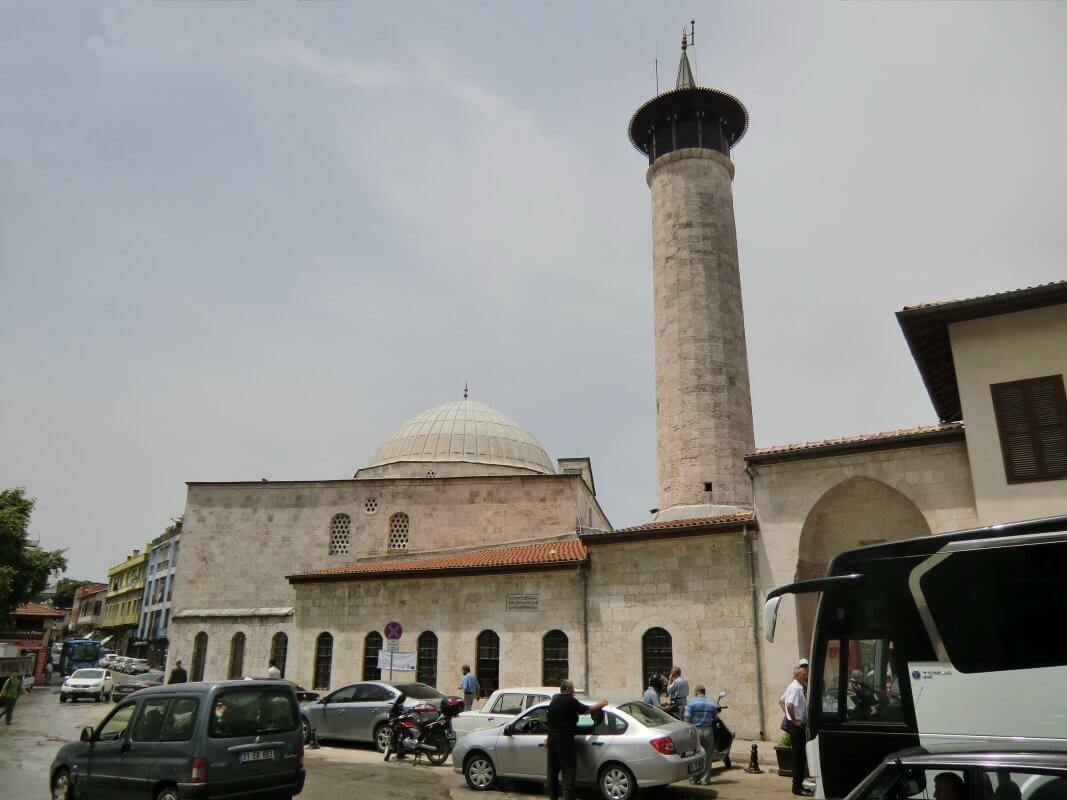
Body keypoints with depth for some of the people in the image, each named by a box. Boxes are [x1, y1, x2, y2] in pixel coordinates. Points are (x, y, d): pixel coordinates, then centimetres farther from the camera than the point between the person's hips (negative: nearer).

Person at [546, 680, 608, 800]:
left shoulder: (554, 700, 13)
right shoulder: (570, 701, -13)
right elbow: (587, 710, -10)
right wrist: (599, 705, 6)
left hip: (552, 738, 9)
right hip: (564, 740, -8)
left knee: (553, 769, 15)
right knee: (568, 770, -3)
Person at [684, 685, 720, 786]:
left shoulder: (692, 703, -5)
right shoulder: (712, 705, 7)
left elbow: (687, 719, -8)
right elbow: (715, 719, 9)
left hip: (695, 730, -3)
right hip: (708, 731, 3)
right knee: (707, 756, 8)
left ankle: (694, 778, 8)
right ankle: (705, 779, 10)